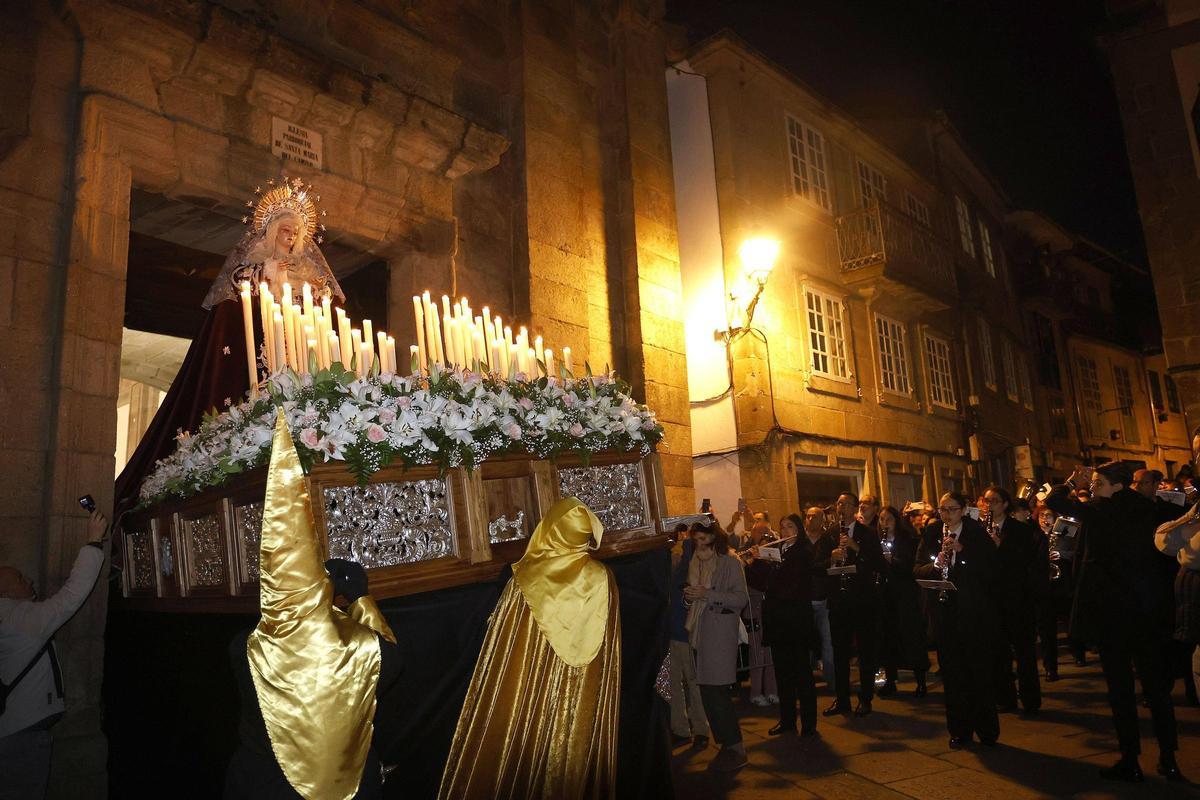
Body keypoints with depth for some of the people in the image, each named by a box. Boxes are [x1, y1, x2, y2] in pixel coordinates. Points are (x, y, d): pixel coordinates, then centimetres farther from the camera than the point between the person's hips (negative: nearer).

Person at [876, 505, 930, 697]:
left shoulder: (907, 540, -2)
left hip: (906, 595, -3)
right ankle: (890, 680, 17)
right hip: (885, 594, 3)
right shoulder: (878, 541, 9)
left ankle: (921, 682, 10)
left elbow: (909, 566, -10)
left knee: (911, 636, -1)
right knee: (887, 636, 6)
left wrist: (892, 560, -23)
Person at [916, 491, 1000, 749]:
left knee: (980, 670, 2)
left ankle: (987, 730, 16)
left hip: (976, 611, -2)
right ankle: (959, 730, 18)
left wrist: (962, 549, -19)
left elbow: (991, 568, -10)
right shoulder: (931, 534, 6)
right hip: (945, 613, 3)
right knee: (951, 672, 7)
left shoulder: (977, 533, -1)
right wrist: (935, 564, -17)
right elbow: (917, 570, 4)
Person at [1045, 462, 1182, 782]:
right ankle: (1168, 759, 20)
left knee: (1120, 686, 3)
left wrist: (1073, 482, 6)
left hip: (1111, 609, -5)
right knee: (1155, 683, 13)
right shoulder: (1145, 509, 4)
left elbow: (1053, 500, -14)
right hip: (1148, 608, 5)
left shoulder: (1100, 511, -13)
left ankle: (1130, 761, 9)